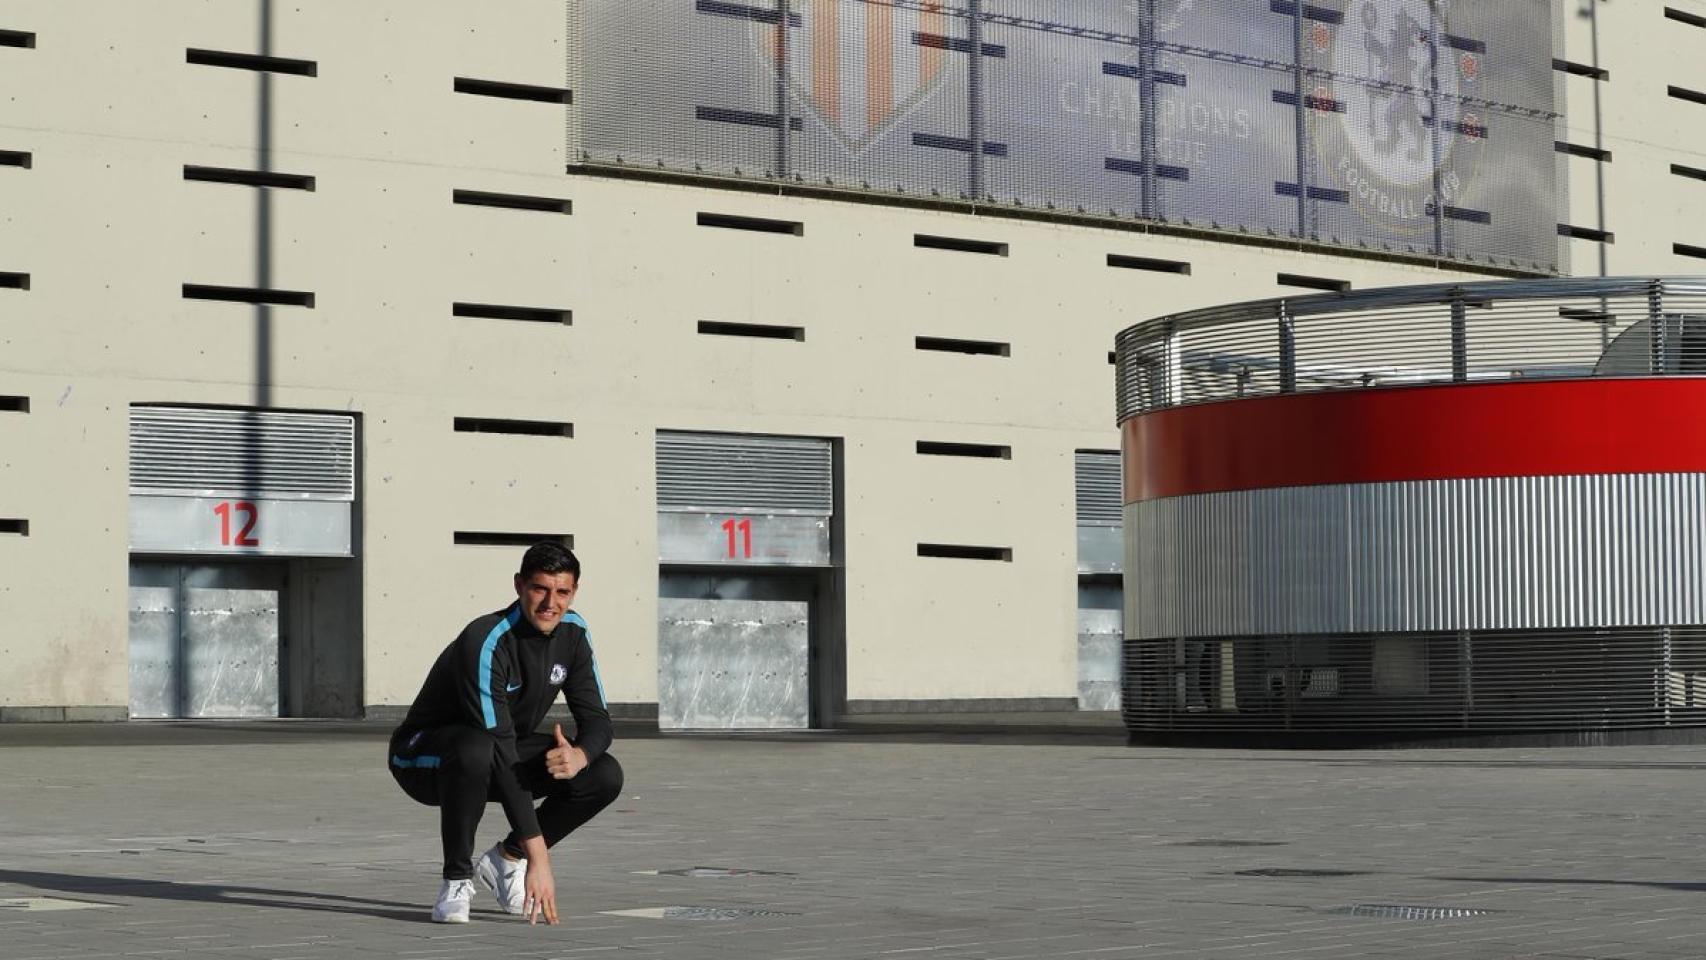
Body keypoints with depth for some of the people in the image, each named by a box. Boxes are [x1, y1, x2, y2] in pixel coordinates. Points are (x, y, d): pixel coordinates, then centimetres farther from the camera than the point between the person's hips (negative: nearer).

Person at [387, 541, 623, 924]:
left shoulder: (572, 633, -8)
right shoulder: (486, 642, -31)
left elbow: (597, 720, -3)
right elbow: (500, 752, -36)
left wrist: (579, 756, -31)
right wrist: (538, 854, -41)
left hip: (500, 753, 7)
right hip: (422, 759, -7)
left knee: (605, 775, -14)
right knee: (476, 750, -42)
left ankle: (506, 859, 3)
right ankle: (457, 879, -21)